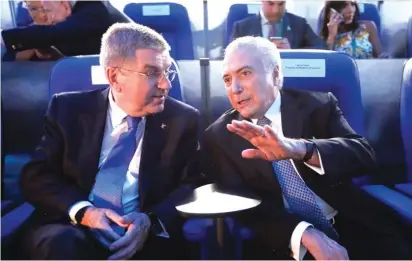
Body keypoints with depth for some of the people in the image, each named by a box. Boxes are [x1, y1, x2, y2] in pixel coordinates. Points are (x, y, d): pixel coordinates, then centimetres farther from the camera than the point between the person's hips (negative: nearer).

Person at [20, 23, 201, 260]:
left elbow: (192, 186, 0)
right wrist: (82, 211, -17)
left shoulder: (183, 119, 3)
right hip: (76, 232, 0)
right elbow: (35, 176, 2)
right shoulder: (68, 109, 3)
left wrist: (151, 220, -19)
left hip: (150, 238, 0)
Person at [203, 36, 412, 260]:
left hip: (351, 225, 1)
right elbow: (239, 203, -5)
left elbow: (364, 154, -11)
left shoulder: (318, 105, 2)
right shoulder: (219, 136, 2)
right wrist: (306, 235, -20)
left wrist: (297, 148, -31)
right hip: (285, 240, 0)